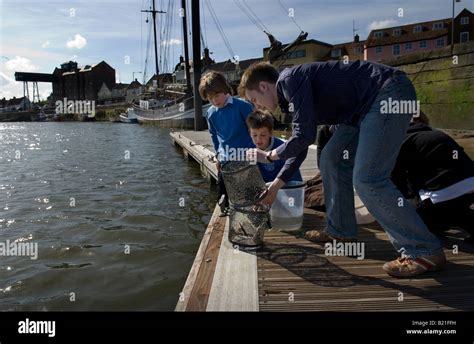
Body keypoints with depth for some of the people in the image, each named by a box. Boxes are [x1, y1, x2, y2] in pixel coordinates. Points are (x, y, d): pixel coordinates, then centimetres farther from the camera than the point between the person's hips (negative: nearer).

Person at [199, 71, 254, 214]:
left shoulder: (243, 106, -12)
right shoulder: (211, 114, 2)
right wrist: (218, 154, 14)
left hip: (245, 159, -4)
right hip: (224, 161, 5)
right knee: (223, 197, 10)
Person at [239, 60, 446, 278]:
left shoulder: (289, 80, -12)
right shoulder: (291, 96, 17)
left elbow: (304, 137, -19)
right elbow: (299, 144, 25)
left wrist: (269, 156, -2)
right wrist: (275, 185, 29)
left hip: (390, 93, -11)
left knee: (367, 179, -16)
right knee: (332, 159, 13)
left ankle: (425, 252, -5)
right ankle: (341, 230, 23)